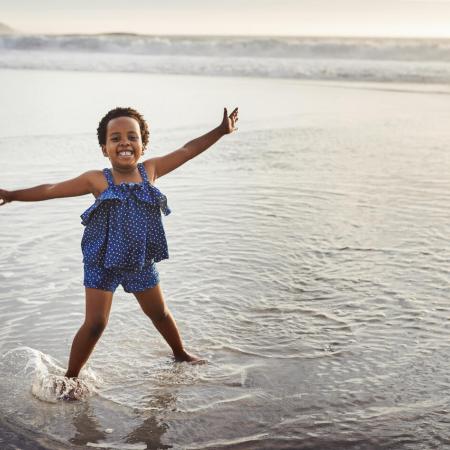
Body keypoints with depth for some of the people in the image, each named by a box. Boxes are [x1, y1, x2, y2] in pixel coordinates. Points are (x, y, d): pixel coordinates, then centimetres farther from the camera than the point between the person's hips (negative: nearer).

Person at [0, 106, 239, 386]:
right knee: (95, 323, -3)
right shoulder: (98, 180, -11)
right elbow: (51, 190, -6)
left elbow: (187, 151, 2)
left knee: (160, 313, 21)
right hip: (102, 262, -3)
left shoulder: (150, 170, -4)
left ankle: (181, 354, 45)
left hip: (142, 261, 3)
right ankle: (70, 377, 15)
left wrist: (221, 131, 3)